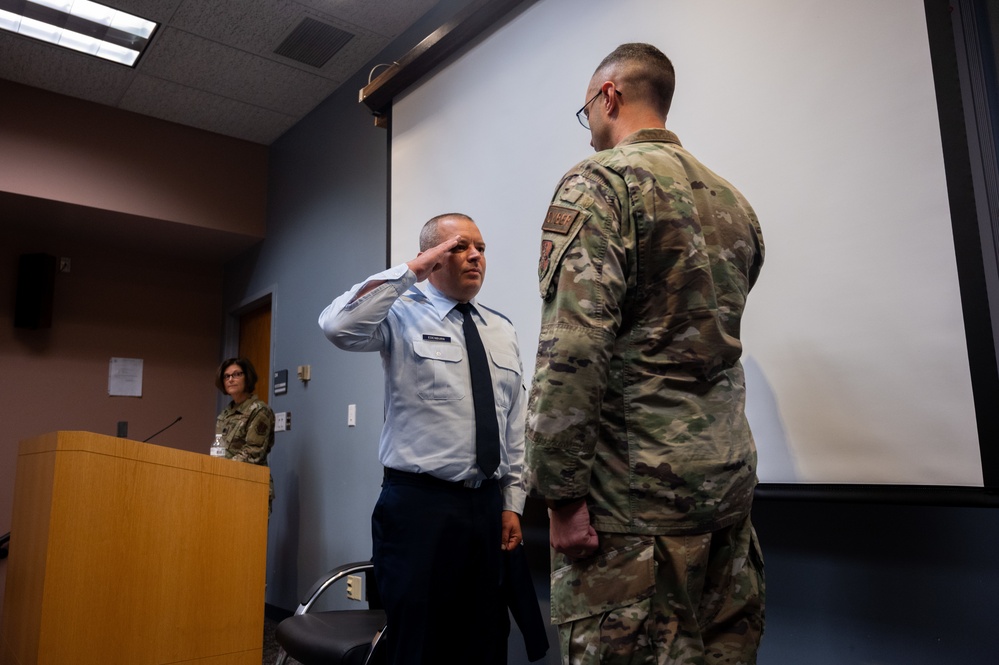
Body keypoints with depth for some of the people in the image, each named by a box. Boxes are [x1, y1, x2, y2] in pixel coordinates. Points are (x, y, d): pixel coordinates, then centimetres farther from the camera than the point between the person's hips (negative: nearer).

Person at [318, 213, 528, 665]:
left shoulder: (502, 330, 11)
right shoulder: (403, 315, -3)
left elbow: (515, 424, 12)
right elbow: (337, 325, -25)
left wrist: (512, 503, 9)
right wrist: (411, 271, -19)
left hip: (488, 505, 6)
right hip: (419, 504, -5)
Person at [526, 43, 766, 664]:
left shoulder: (599, 180, -9)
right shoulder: (734, 201, 14)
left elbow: (573, 346, -21)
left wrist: (561, 494, -17)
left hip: (636, 493, -8)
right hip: (730, 478, 8)